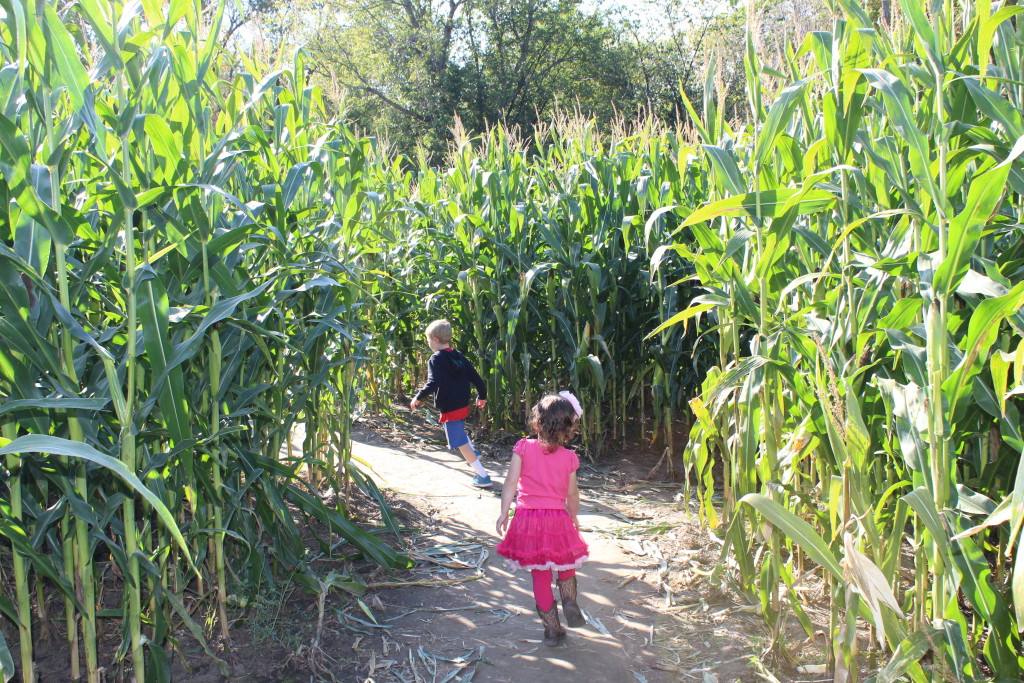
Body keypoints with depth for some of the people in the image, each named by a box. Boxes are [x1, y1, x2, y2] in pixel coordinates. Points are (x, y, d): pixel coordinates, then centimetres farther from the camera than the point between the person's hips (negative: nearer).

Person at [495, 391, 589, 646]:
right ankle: (569, 602, 4)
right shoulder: (569, 457, -5)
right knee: (566, 567, 26)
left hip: (527, 518, 0)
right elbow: (572, 494, 1)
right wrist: (574, 518, 18)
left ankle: (552, 628, 18)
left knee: (540, 576, 12)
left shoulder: (524, 448, -8)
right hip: (558, 519, 0)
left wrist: (504, 513, -1)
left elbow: (511, 483, -10)